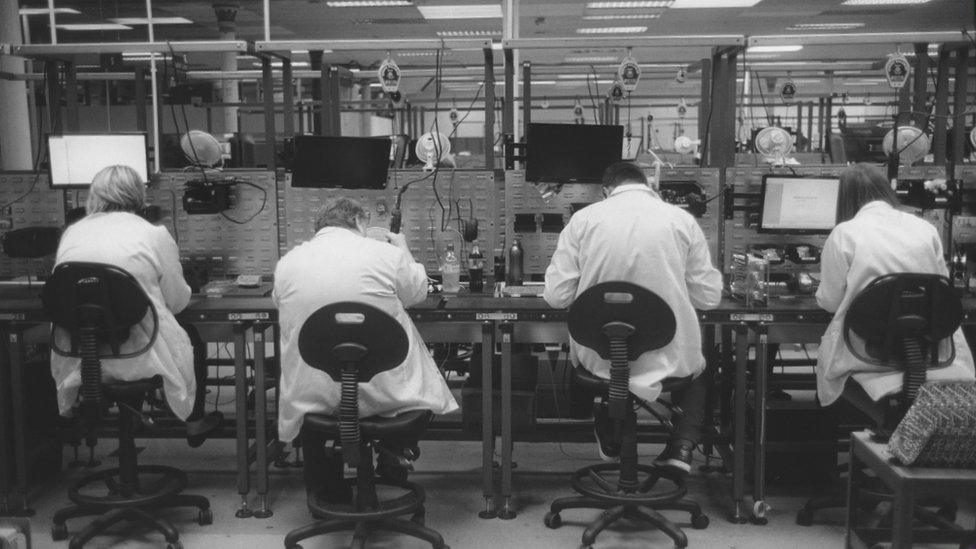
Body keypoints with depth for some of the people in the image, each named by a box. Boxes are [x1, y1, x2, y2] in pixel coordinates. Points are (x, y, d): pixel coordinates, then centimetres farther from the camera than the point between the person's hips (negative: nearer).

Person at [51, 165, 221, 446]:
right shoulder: (154, 236, -10)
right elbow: (178, 301, -3)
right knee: (192, 337, 26)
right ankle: (195, 422, 39)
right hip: (137, 358, -4)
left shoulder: (71, 233, 0)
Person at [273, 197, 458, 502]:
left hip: (312, 397, 2)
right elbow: (418, 291, 9)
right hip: (382, 394, -2)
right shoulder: (387, 255, -10)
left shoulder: (286, 263, -3)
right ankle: (395, 452, 21)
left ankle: (325, 486, 36)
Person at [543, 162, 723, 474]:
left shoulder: (583, 219, -5)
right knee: (697, 365, 34)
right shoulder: (682, 220, -3)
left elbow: (556, 296, -5)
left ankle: (609, 440, 37)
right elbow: (709, 298, 0)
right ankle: (682, 446, 16)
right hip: (667, 358, 0)